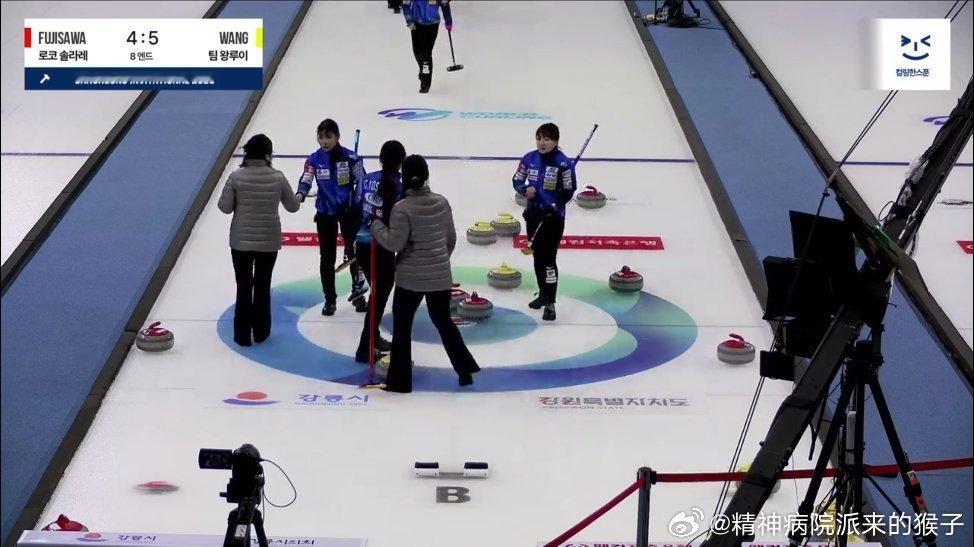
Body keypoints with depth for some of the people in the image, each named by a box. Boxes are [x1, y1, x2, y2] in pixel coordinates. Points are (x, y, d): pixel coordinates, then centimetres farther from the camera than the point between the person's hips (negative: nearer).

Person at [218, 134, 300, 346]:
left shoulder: (237, 176, -10)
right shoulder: (277, 177, -8)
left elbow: (225, 206, -7)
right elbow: (293, 206, 2)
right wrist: (297, 197, 23)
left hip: (241, 240, 0)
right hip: (269, 241, 0)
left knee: (244, 286, 10)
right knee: (263, 286, 14)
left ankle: (242, 335, 12)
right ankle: (260, 333, 23)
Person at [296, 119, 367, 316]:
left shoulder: (350, 157, -9)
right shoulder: (314, 160, -5)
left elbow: (362, 183, -3)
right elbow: (306, 180, -17)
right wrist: (300, 195, -39)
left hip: (349, 210, -2)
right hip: (325, 213, 2)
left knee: (354, 251, -15)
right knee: (327, 257, 6)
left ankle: (358, 291, 4)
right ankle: (330, 300, 17)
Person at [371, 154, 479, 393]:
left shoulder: (402, 208, -18)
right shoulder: (442, 203, 0)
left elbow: (394, 243, -18)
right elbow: (451, 238, 8)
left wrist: (376, 224, -4)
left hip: (411, 278, -5)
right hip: (440, 276, 5)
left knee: (402, 325, 8)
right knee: (443, 320, 21)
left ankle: (399, 379, 11)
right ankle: (465, 368, 20)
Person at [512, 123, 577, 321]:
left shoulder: (564, 163, -14)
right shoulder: (529, 159, 0)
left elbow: (568, 191, -10)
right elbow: (517, 180, 9)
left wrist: (554, 207, -21)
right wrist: (525, 190, -12)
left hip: (553, 216, -5)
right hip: (533, 214, 5)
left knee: (548, 257, -10)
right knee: (537, 255, 16)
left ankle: (550, 303, -8)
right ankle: (543, 293, 32)